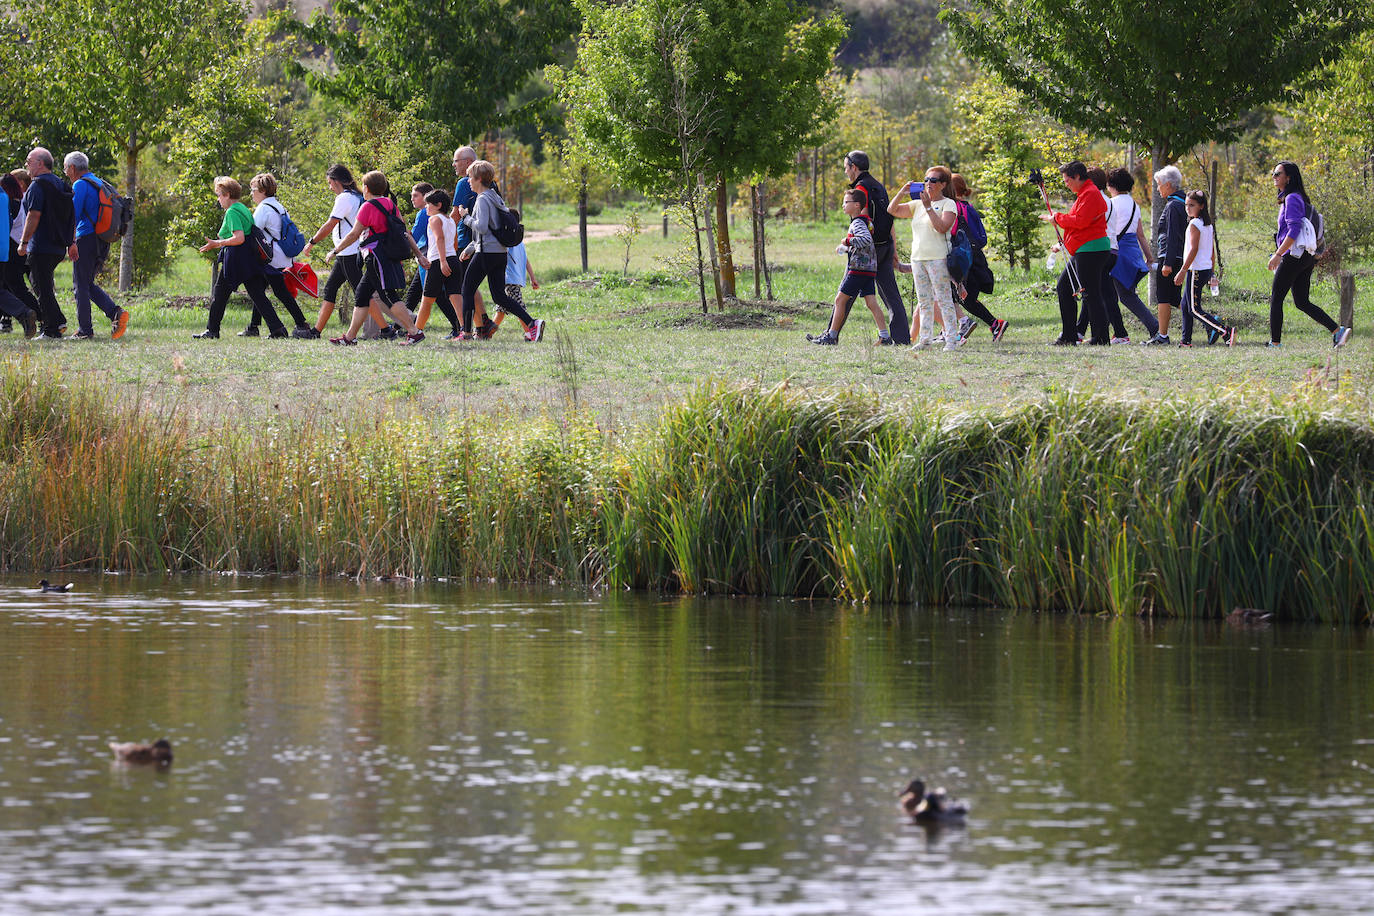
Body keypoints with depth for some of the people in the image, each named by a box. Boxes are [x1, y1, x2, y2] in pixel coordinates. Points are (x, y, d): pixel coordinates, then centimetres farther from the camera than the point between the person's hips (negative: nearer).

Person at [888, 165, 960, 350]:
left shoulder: (949, 204, -2)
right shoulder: (917, 205, 17)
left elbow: (942, 227, -17)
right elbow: (892, 210, 15)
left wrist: (928, 207, -17)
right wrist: (902, 192, 1)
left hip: (939, 258, -7)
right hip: (918, 257, 7)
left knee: (944, 300, -9)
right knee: (924, 302, 8)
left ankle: (952, 340, -8)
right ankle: (924, 340, 11)